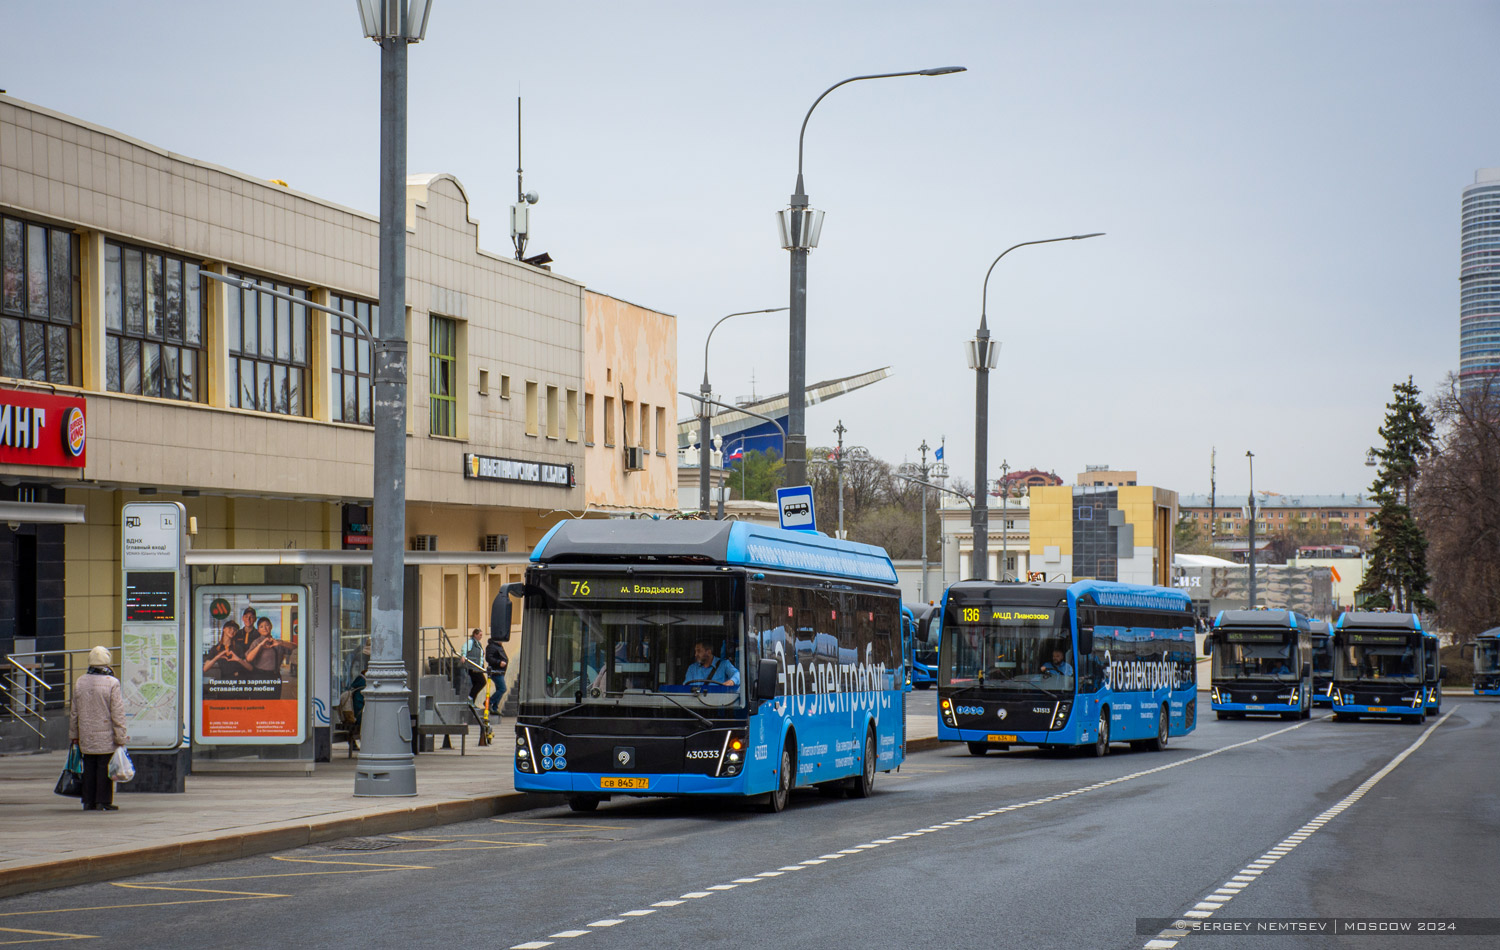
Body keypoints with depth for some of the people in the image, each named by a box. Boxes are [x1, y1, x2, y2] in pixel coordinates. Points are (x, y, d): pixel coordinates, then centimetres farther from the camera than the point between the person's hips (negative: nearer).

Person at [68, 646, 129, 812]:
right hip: (106, 736, -4)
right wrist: (121, 737, -7)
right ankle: (103, 801, 2)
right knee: (105, 767, 1)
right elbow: (117, 713, -12)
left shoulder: (80, 682, 4)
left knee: (89, 768, 10)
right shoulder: (112, 683, -11)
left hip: (86, 736, 4)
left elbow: (74, 712, 10)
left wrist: (73, 735, 19)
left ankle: (89, 801, 12)